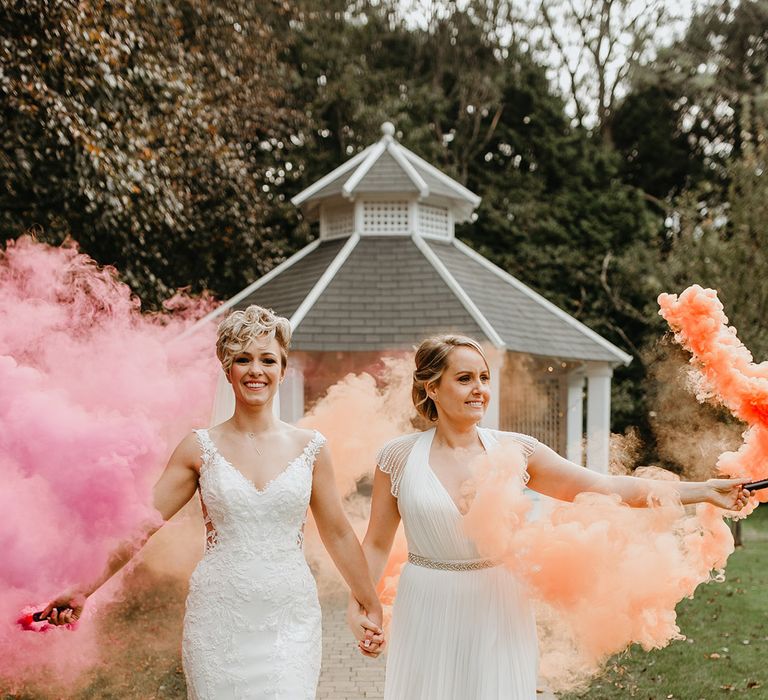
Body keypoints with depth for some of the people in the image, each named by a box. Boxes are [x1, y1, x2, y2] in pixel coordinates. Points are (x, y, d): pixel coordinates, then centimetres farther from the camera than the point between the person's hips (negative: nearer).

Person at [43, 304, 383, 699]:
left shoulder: (310, 447, 2)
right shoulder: (200, 448, 0)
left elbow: (338, 534, 9)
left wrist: (371, 606, 14)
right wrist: (82, 589, -8)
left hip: (291, 622, 0)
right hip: (218, 622, 0)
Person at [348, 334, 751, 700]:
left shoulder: (514, 451, -3)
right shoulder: (399, 458, -5)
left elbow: (605, 489, -5)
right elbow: (377, 543, 3)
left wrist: (703, 490, -8)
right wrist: (359, 607, -10)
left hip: (498, 613, 1)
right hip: (429, 614, -1)